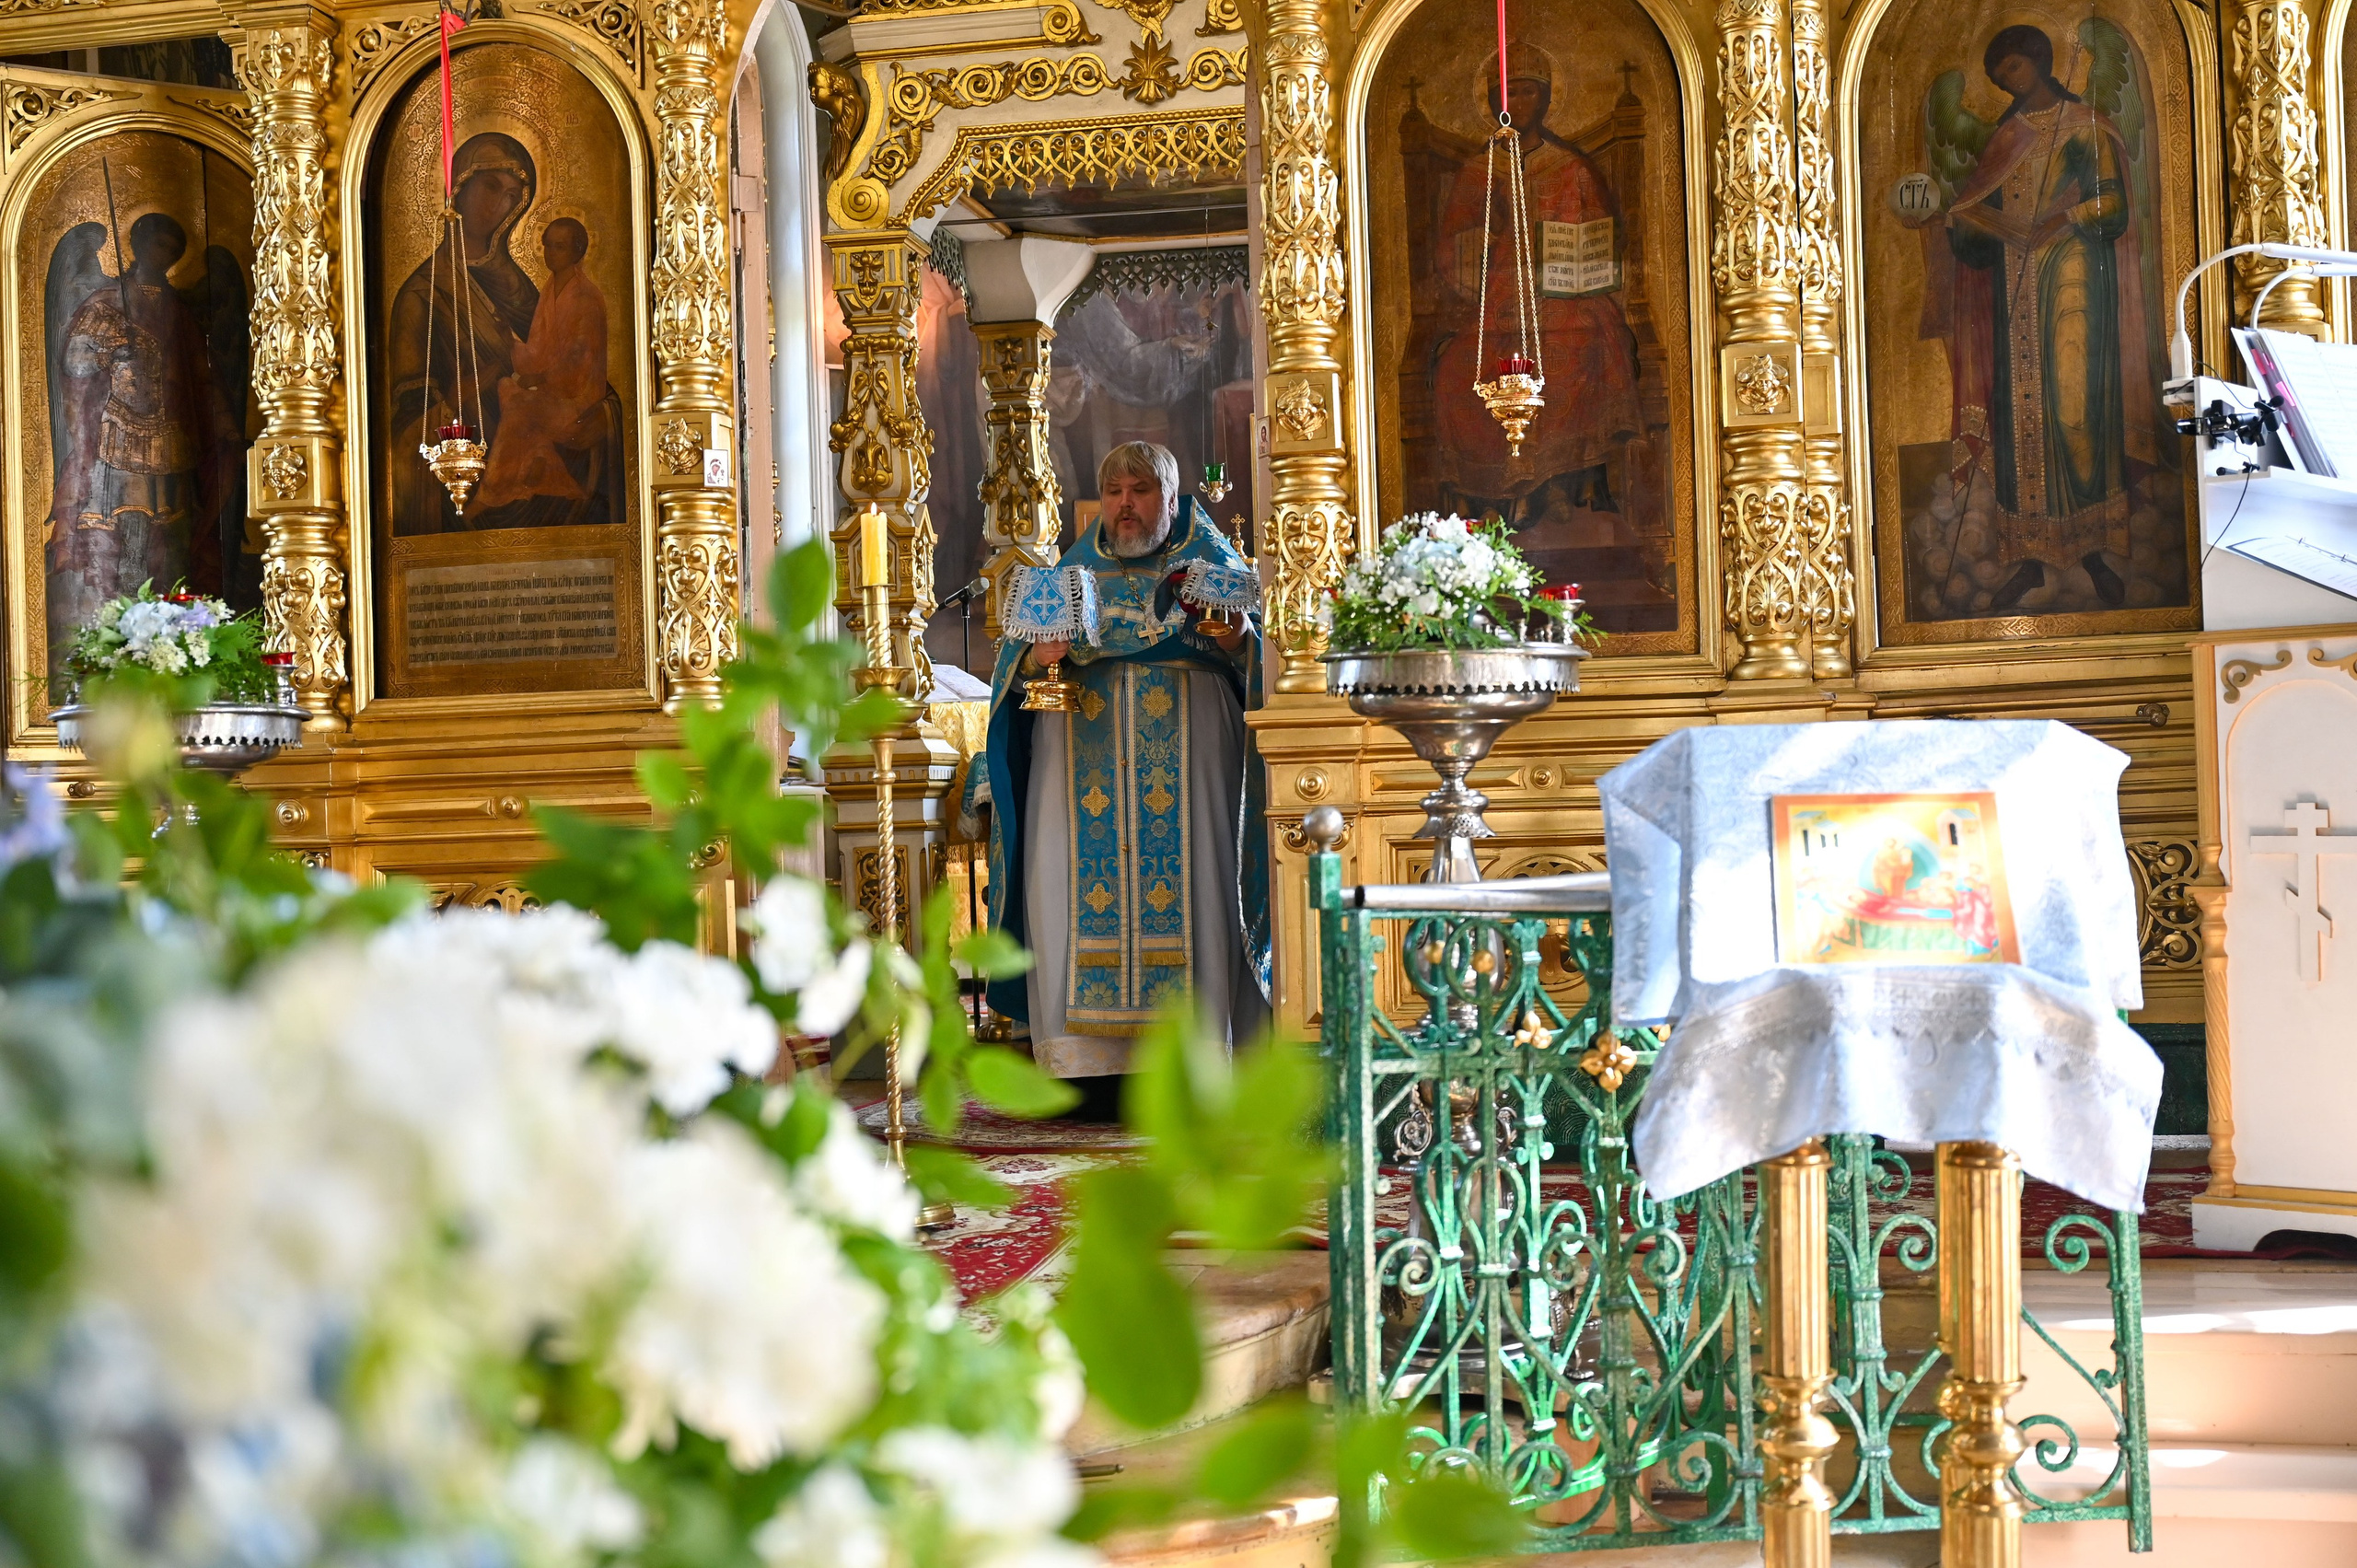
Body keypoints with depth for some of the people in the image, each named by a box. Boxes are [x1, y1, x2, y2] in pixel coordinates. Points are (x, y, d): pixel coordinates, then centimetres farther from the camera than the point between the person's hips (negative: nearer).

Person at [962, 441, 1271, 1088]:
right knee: (1073, 884, -9)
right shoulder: (1072, 573, 19)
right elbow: (1013, 661, 13)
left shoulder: (1212, 567, 13)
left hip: (1186, 760, -2)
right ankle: (1083, 1060, -9)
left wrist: (1237, 639, -15)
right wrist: (1037, 656, -10)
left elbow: (1259, 661, 7)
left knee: (1188, 884, -12)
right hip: (1082, 760, 2)